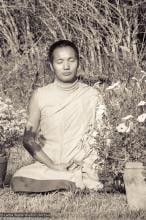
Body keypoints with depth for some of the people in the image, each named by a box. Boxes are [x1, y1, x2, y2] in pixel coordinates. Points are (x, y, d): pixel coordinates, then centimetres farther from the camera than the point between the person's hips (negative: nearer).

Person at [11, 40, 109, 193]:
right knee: (19, 179, -28)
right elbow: (28, 140, 2)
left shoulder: (92, 96, 3)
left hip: (83, 169, -2)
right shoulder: (40, 96, 2)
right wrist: (53, 165, -11)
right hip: (46, 167, 2)